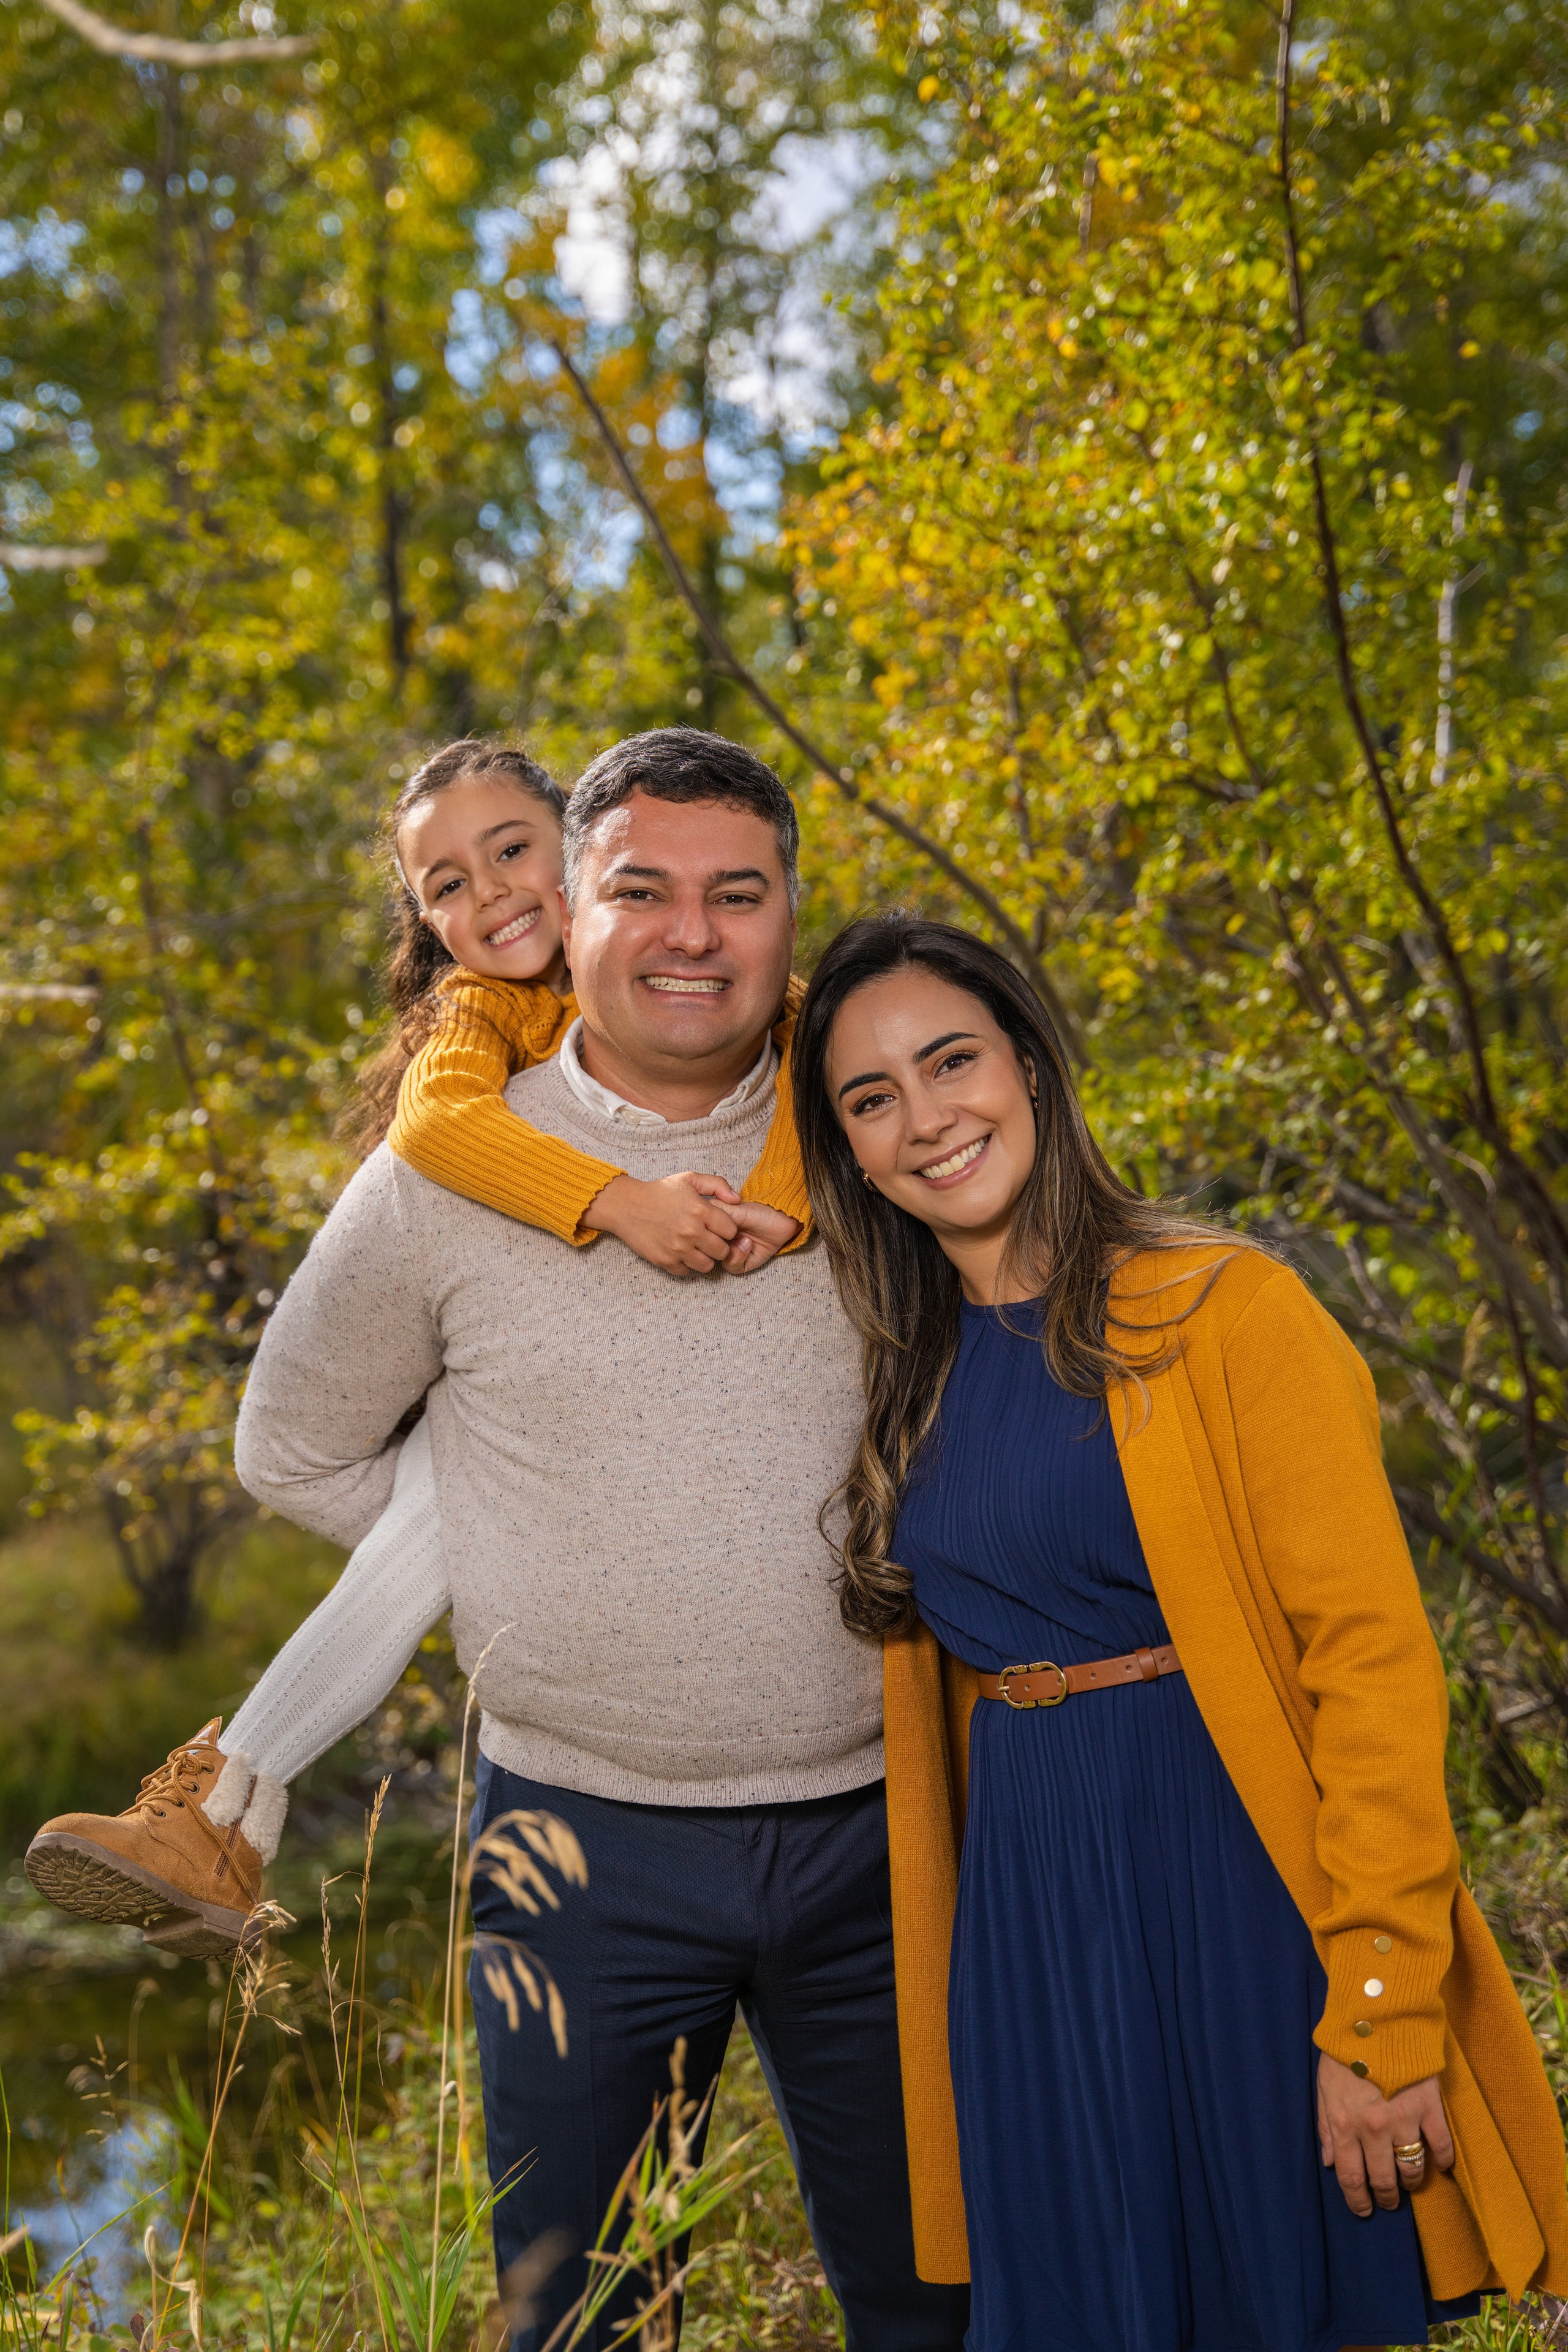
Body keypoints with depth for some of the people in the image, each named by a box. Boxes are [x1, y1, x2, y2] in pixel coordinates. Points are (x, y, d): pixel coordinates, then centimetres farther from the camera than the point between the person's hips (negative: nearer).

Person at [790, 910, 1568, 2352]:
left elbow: (1374, 1660, -13)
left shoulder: (1226, 1310, -8)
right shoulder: (903, 1374, 8)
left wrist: (1380, 2009, -17)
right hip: (1025, 1921, 5)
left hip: (1237, 1893, -4)